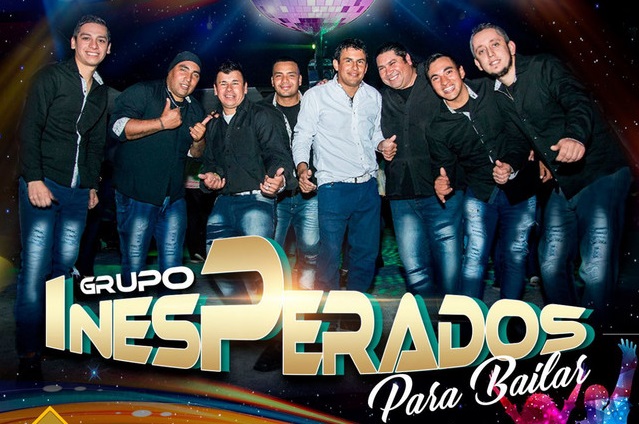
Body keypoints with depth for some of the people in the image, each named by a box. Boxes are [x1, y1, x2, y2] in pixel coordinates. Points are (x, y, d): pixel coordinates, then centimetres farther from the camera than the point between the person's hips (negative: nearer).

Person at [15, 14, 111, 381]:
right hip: (43, 185, -5)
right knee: (35, 268, -7)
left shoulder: (102, 92, 16)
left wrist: (94, 185, 16)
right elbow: (29, 130, -7)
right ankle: (29, 354, -2)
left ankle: (51, 335, 19)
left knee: (65, 263, 6)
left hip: (78, 192, 6)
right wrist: (34, 180, -15)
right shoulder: (51, 77, -1)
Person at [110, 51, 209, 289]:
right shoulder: (142, 93, -5)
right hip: (137, 195, -5)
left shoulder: (195, 110, 14)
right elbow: (118, 126, -20)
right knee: (134, 262, 1)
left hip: (174, 197, 6)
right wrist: (162, 123, -21)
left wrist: (199, 140, -2)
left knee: (172, 264, 11)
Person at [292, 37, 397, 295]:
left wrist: (383, 145, 1)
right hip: (333, 188, -5)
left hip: (368, 187, 5)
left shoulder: (374, 97, 11)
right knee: (330, 254, -3)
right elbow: (302, 137, -2)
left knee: (367, 253, 13)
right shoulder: (316, 96, -1)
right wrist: (302, 167, -19)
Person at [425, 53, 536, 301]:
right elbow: (445, 168, 1)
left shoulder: (493, 92, -7)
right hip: (479, 194, 0)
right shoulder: (438, 128, -5)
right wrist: (443, 183, -23)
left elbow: (522, 135, -4)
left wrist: (512, 165, -22)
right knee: (475, 257, -8)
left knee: (515, 256, 5)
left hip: (519, 189, 0)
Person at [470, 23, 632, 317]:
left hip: (600, 173, -7)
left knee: (595, 269, -14)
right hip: (562, 184, 7)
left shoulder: (544, 67, -8)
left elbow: (578, 102, -23)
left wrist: (576, 136, -42)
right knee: (551, 265, 7)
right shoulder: (495, 97, 10)